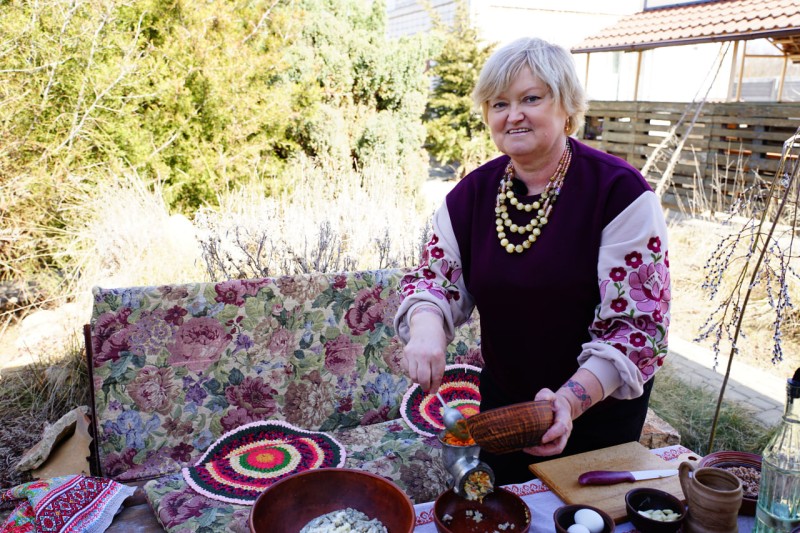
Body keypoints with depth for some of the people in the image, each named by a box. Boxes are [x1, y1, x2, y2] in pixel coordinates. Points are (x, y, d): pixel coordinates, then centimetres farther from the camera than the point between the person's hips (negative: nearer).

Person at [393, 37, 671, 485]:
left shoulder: (619, 191, -20)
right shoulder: (474, 192, -6)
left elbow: (639, 324, -22)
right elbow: (435, 276, -2)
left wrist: (571, 399, -35)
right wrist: (426, 325, -26)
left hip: (599, 408, -3)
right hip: (502, 397, 4)